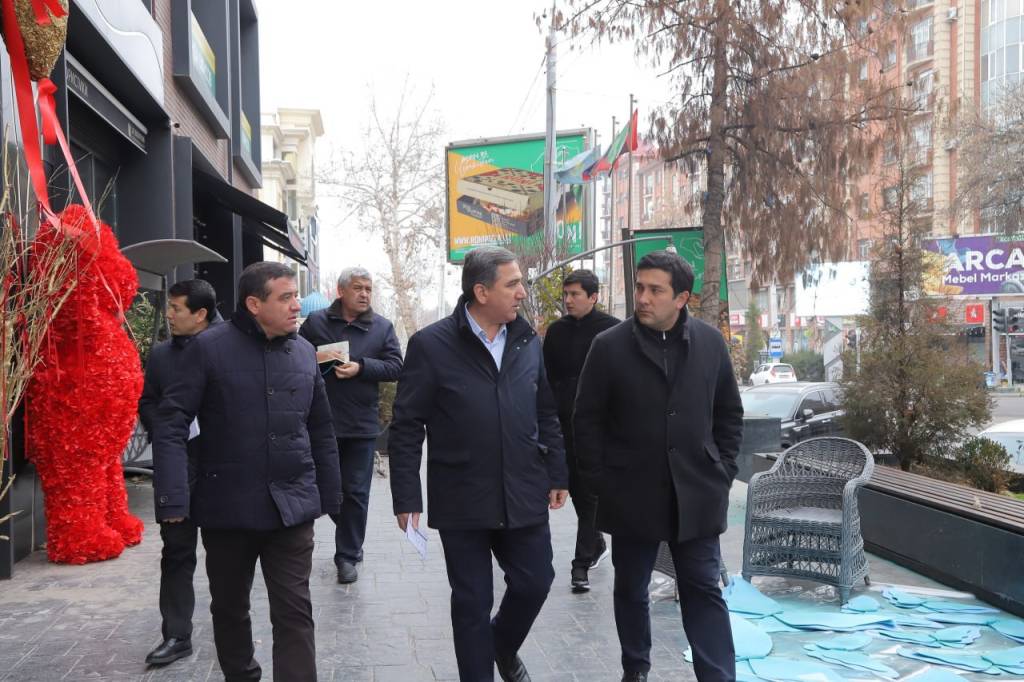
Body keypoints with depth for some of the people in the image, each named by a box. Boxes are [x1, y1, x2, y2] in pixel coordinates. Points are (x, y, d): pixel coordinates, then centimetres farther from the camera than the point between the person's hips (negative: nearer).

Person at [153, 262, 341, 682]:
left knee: (294, 612, 1)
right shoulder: (209, 348, -7)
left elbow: (321, 432, 14)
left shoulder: (304, 353, 6)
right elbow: (171, 425, -10)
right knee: (229, 607, 16)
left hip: (292, 508, 2)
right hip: (227, 507, -2)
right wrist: (173, 500, -18)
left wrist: (330, 496, 13)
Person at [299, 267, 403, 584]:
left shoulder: (382, 327, 4)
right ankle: (351, 540, 33)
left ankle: (347, 555, 14)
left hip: (361, 425, 0)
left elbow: (395, 367, -3)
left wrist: (361, 367, -17)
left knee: (355, 492, 3)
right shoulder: (315, 322, 3)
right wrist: (314, 357, -15)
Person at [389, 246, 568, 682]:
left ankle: (503, 647, 41)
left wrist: (557, 474, 10)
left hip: (524, 496, 4)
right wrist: (407, 498, -10)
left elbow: (546, 415, 12)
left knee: (534, 583, 11)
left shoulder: (528, 341, 4)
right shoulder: (431, 345, -10)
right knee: (472, 601, 8)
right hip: (462, 501, -4)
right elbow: (407, 429, -8)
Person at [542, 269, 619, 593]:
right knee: (576, 486, 12)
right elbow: (547, 377, 12)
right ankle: (596, 543, 34)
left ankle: (582, 563, 0)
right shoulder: (556, 331, 9)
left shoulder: (612, 329, -4)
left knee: (589, 491, -4)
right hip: (565, 421, 5)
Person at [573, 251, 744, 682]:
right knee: (631, 590, 14)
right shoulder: (609, 346, -7)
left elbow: (729, 412, 10)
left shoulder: (710, 342, 1)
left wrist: (723, 470, 4)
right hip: (631, 494, -1)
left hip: (696, 493, 1)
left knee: (704, 591, 5)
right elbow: (588, 419, -2)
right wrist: (599, 480, -4)